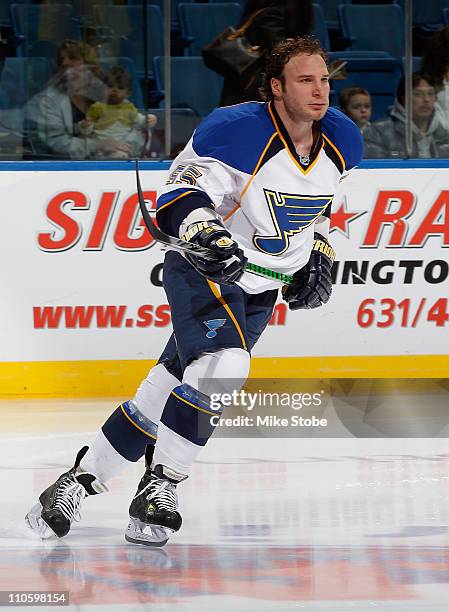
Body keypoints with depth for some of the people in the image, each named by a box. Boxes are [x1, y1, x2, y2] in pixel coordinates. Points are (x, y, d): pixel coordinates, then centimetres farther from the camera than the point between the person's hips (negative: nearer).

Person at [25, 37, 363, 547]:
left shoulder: (343, 142, -2)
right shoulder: (236, 131, -23)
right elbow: (180, 193, -22)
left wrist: (319, 256, 11)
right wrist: (205, 231, -40)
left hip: (259, 288, 6)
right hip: (201, 272, -6)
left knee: (170, 389, 7)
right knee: (222, 365, -29)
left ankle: (82, 477, 19)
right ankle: (159, 486, -17)